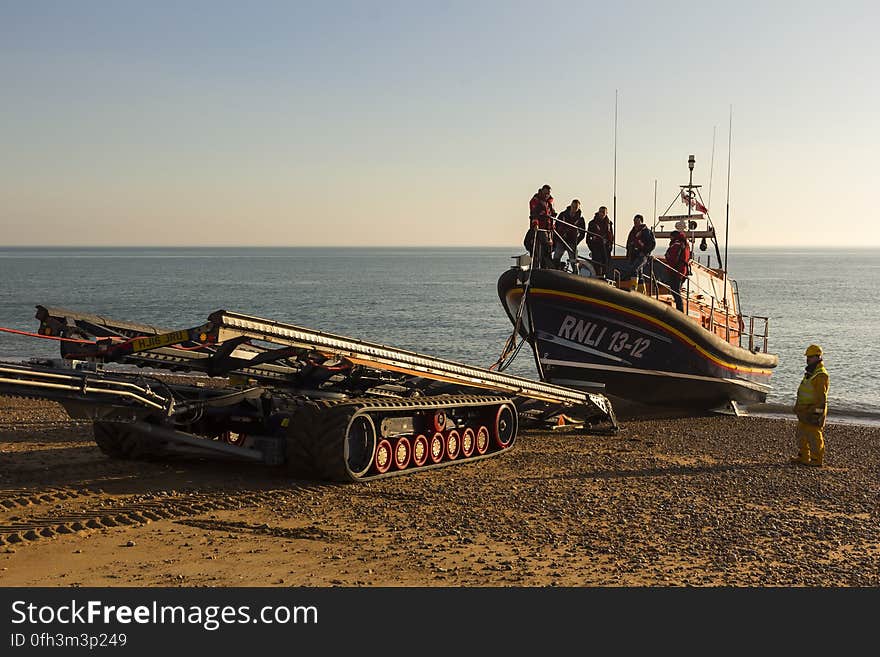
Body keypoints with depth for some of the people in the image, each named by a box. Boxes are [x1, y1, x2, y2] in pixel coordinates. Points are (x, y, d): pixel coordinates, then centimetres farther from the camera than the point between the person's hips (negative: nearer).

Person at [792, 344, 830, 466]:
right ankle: (803, 456, 23)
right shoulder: (810, 372, 16)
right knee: (802, 434, 15)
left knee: (814, 435, -6)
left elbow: (821, 396, -21)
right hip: (805, 409, 10)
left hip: (814, 410, -10)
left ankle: (817, 459, -1)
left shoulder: (821, 375, -17)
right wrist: (798, 407, 25)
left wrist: (817, 412, -24)